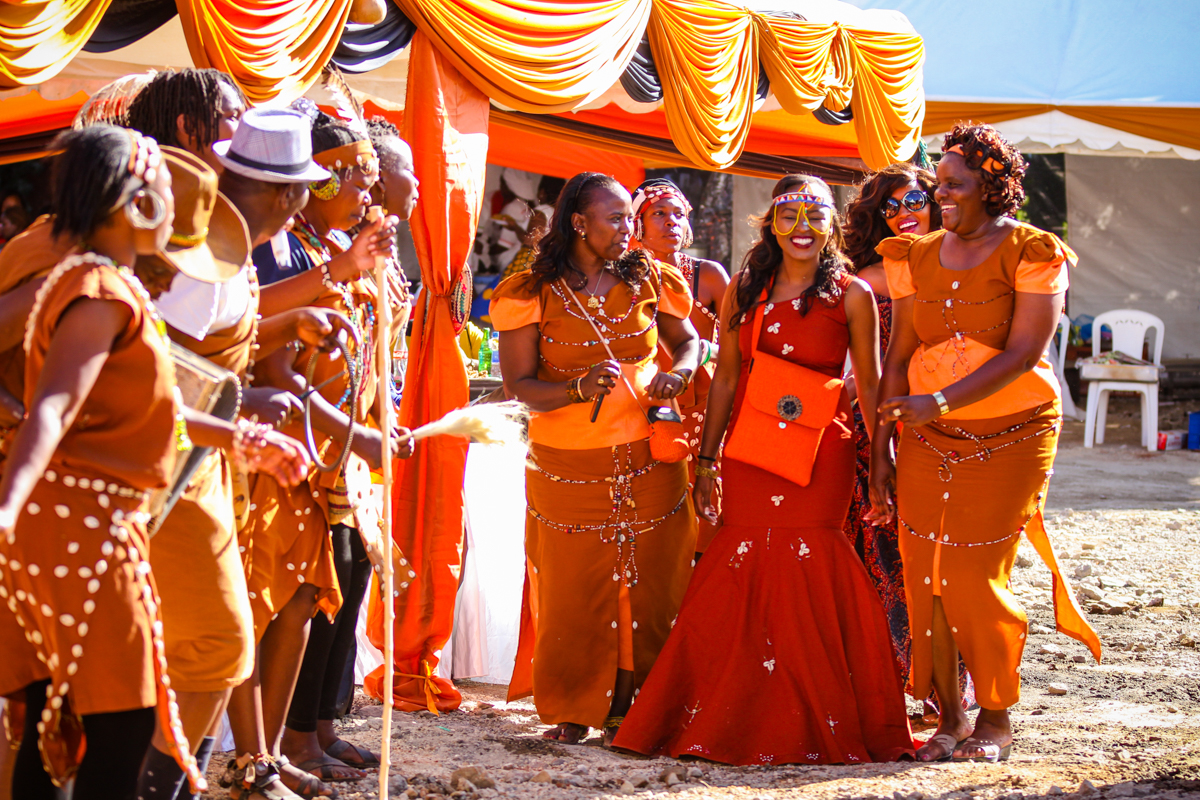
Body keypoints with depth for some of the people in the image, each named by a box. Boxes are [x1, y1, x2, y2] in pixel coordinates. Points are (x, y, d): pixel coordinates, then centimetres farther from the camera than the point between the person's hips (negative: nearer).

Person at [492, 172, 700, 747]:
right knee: (575, 589, 3)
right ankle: (573, 710, 15)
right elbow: (517, 384, -7)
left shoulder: (648, 281, 5)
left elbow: (688, 339, 18)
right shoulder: (533, 294, -4)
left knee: (649, 583, 3)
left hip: (649, 457, 2)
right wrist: (579, 390, -24)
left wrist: (679, 371, -6)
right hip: (569, 463, -2)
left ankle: (632, 705, 13)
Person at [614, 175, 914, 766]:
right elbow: (726, 379, 12)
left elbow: (870, 385, 3)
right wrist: (706, 460, 10)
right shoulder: (744, 291, 10)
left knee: (807, 567, -8)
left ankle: (813, 726, 2)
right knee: (744, 571, -3)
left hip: (821, 455, -3)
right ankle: (736, 723, 5)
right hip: (749, 452, 3)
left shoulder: (852, 295, 2)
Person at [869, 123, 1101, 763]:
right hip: (927, 440, 4)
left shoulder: (1031, 253, -6)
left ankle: (995, 718, 12)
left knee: (977, 580, -6)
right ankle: (949, 717, 13)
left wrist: (941, 400, -25)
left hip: (1008, 439, -4)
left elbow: (1023, 355, -15)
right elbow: (899, 358, 9)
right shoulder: (916, 256, 9)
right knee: (924, 578, -1)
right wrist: (880, 450, 4)